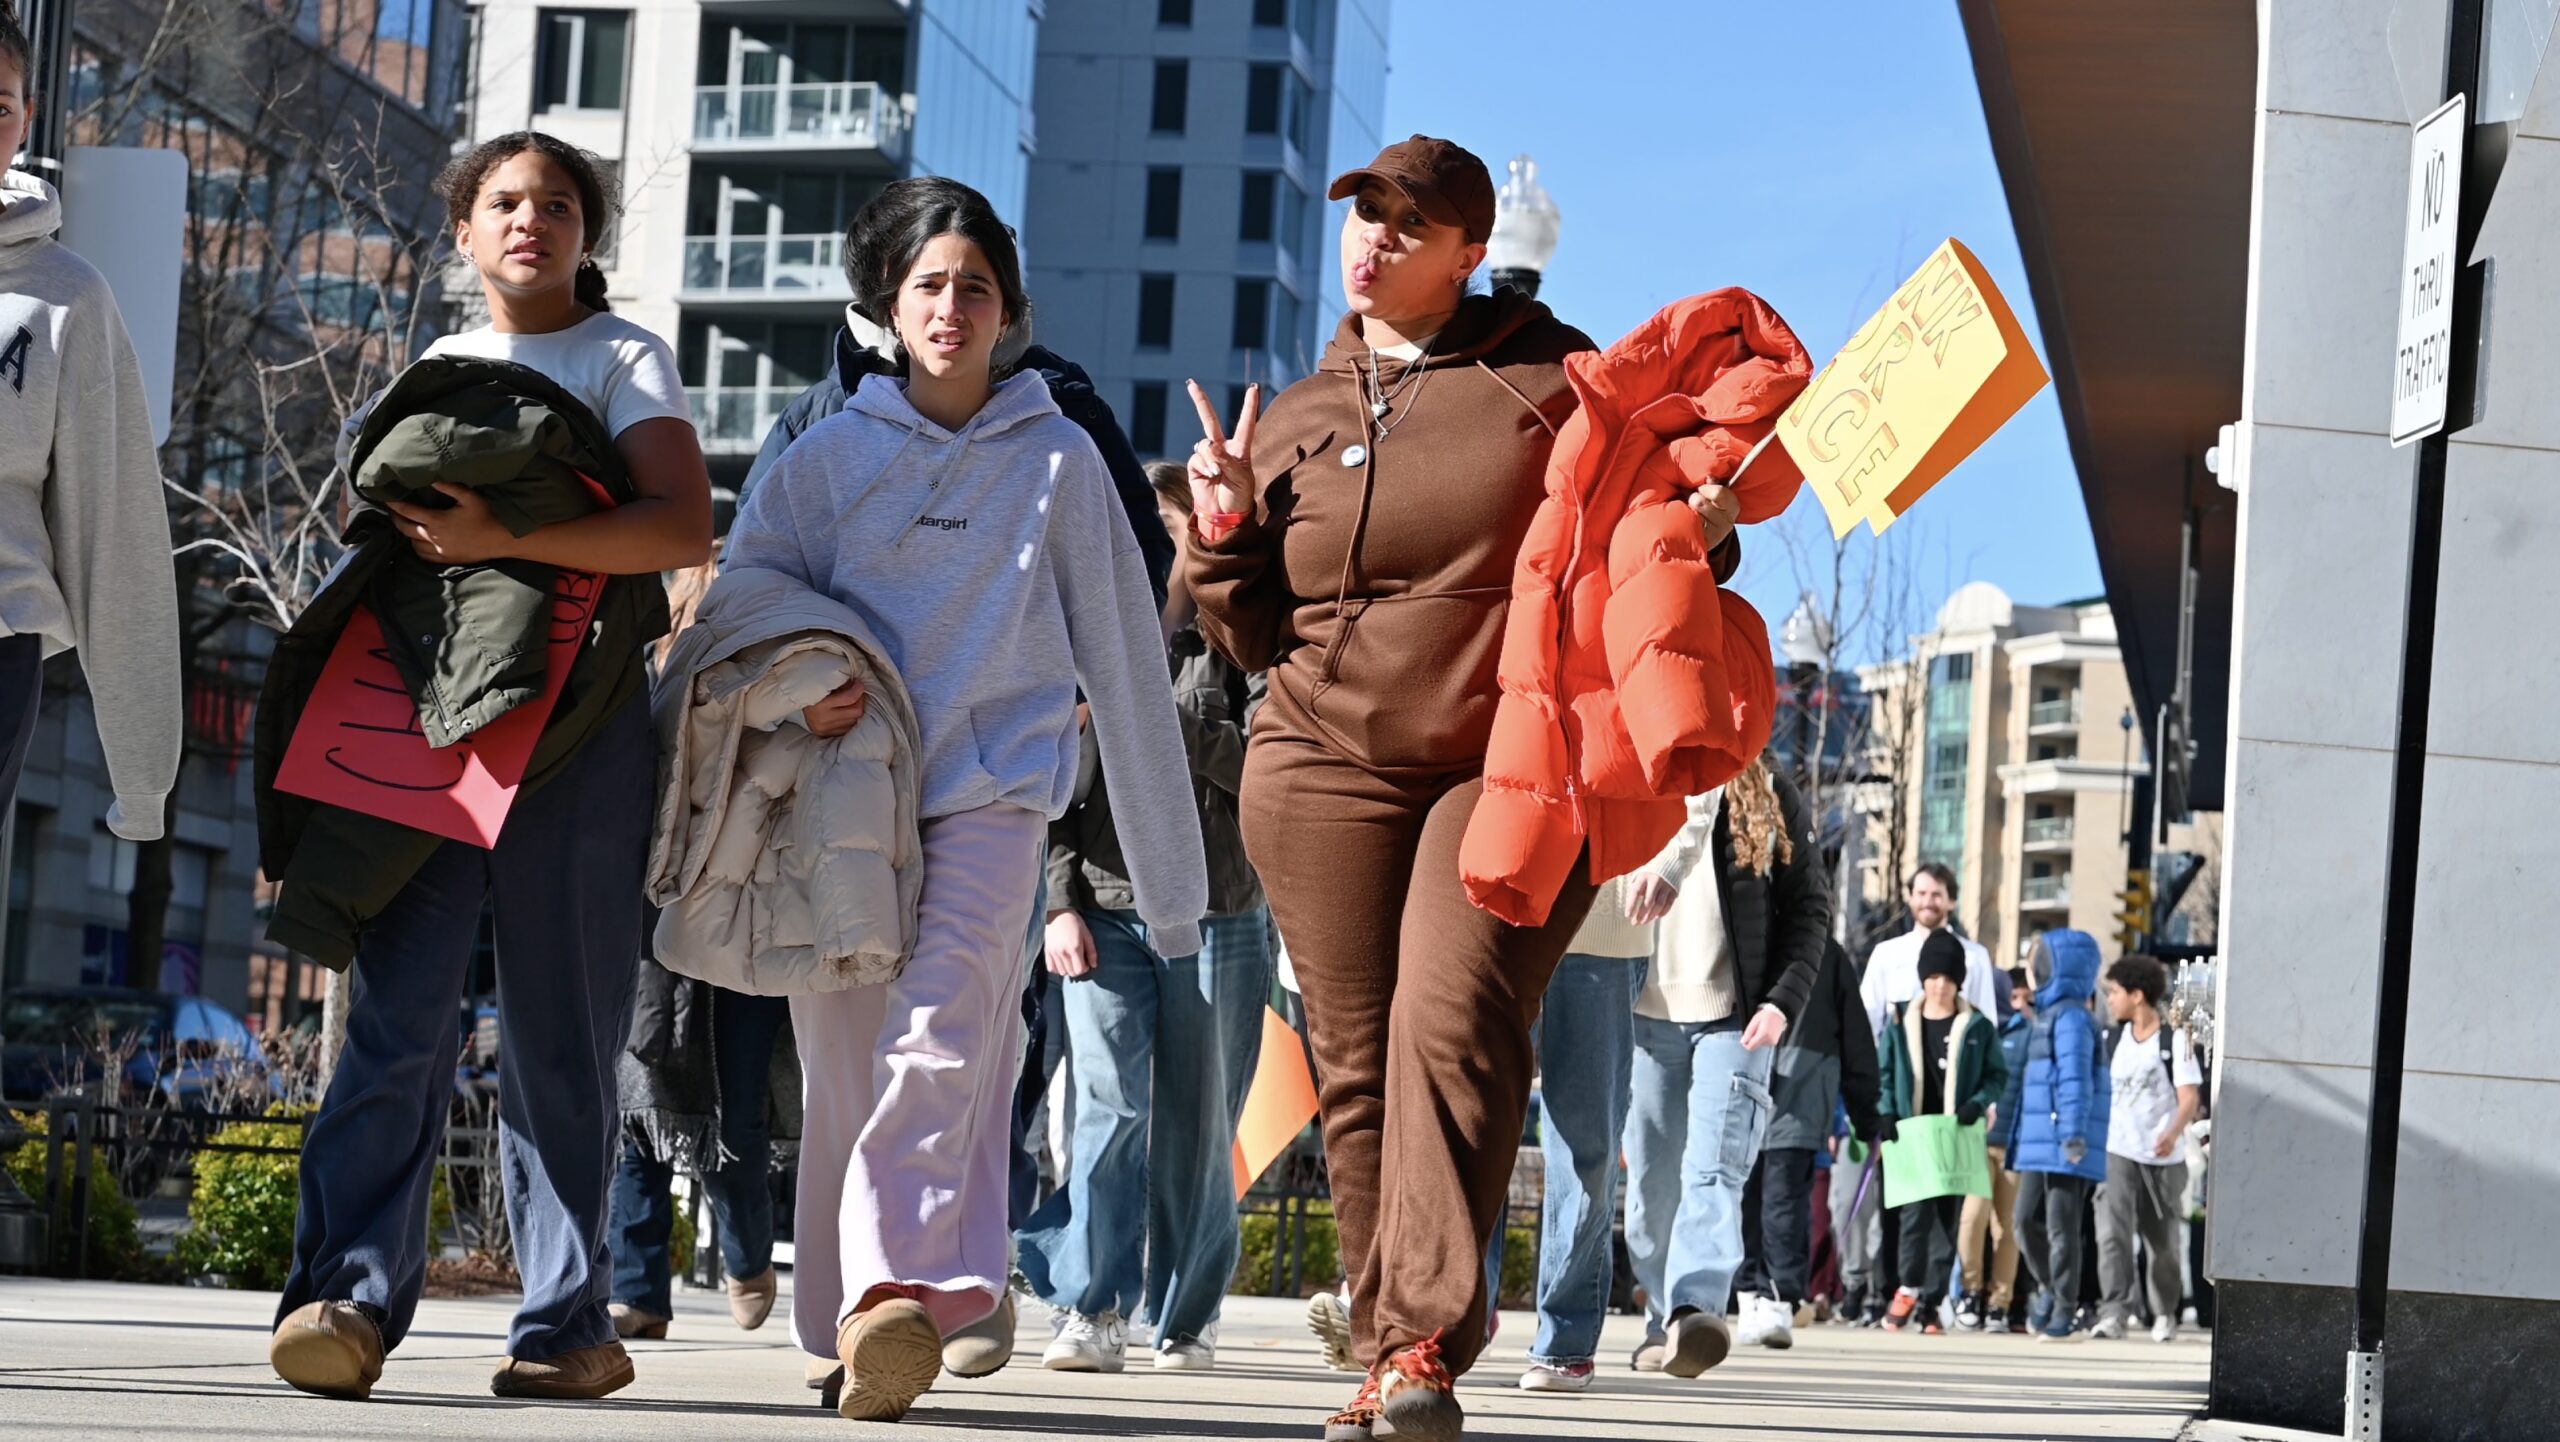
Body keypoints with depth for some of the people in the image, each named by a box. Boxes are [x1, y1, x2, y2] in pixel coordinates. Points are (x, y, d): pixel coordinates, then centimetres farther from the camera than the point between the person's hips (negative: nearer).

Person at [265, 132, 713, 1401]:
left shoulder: (624, 360, 8)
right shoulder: (432, 375, 23)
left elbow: (682, 527, -8)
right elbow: (380, 537, 30)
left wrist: (501, 537, -16)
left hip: (577, 727, -3)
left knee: (561, 1032, -2)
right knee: (398, 1004, -11)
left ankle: (567, 1323, 0)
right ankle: (350, 1297, -18)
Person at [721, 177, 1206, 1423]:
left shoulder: (1059, 461, 10)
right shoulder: (827, 458, 12)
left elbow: (1122, 658, 10)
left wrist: (1168, 865, 9)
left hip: (995, 783, -2)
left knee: (943, 1030, -22)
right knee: (845, 1066, -1)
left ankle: (900, 1296, -36)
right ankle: (847, 1326, 8)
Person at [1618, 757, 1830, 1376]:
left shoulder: (1772, 798, 9)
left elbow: (1810, 906, 9)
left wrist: (1784, 1000, -4)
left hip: (1736, 1020, -1)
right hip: (1646, 1018, 2)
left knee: (1714, 1171, -17)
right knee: (1653, 1182, 5)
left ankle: (1697, 1309, -31)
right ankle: (1663, 1318, 17)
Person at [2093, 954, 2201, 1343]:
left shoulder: (2175, 1039, -4)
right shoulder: (2113, 1039, 10)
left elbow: (2190, 1096, -12)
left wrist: (2173, 1133, -29)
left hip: (2163, 1156, -3)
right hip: (2118, 1152, 3)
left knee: (2163, 1241, 10)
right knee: (2113, 1231, -16)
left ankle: (2164, 1314, 27)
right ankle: (2113, 1311, -21)